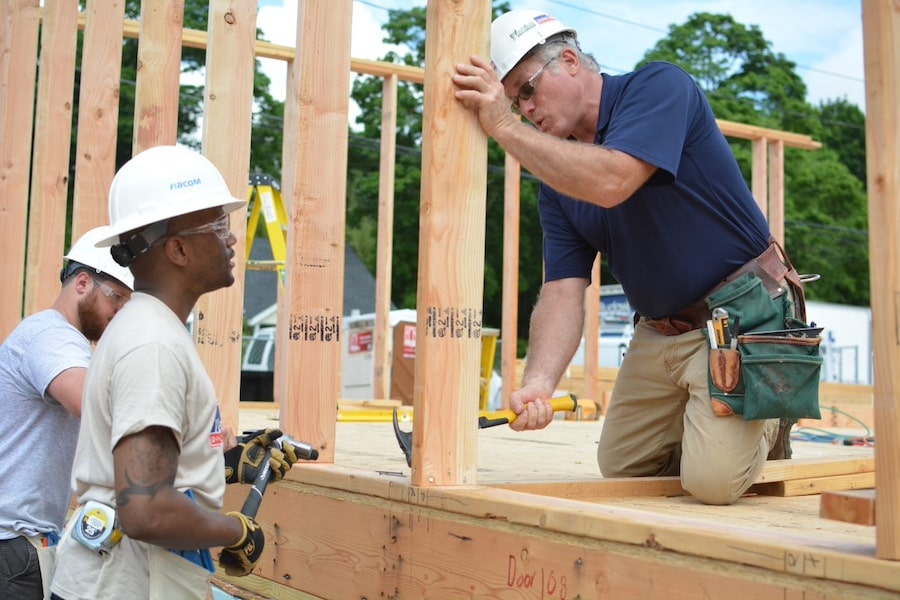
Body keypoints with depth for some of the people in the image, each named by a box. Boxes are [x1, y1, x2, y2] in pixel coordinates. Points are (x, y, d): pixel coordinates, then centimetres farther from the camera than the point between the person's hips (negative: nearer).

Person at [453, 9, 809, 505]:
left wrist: (505, 126, -29)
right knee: (620, 467, 13)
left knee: (713, 479, -18)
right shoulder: (557, 180, 3)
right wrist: (538, 384, -24)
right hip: (658, 331, 7)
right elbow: (562, 292, -7)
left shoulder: (660, 86, -14)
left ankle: (769, 416, 13)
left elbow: (610, 183, -33)